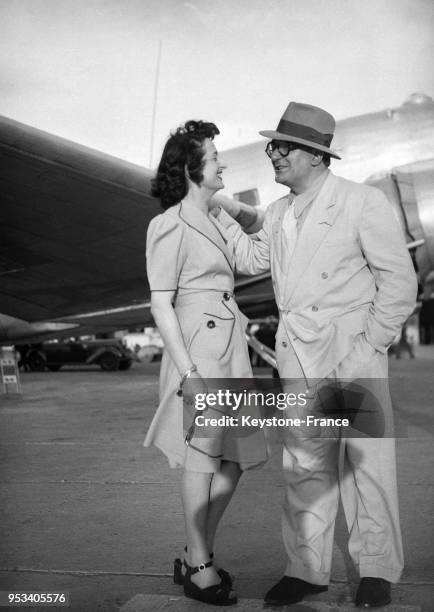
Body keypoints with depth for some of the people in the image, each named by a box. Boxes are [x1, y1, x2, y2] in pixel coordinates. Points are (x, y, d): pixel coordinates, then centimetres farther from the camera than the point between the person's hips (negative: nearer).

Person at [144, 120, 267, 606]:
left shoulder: (212, 222, 18)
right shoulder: (170, 225, -8)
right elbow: (161, 304, -12)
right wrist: (188, 371, -19)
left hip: (230, 349, 9)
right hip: (199, 347, -9)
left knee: (235, 459, 10)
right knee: (203, 456, 0)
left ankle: (196, 559, 24)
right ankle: (199, 569, 15)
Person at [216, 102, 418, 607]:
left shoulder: (363, 203, -6)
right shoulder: (278, 214, 13)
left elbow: (399, 281, -6)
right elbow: (252, 258, 26)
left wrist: (368, 348, -11)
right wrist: (215, 210, 19)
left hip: (352, 350, -5)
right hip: (297, 354, 5)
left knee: (365, 461, 1)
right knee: (304, 462, 7)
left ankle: (376, 571, 17)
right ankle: (306, 569, 19)